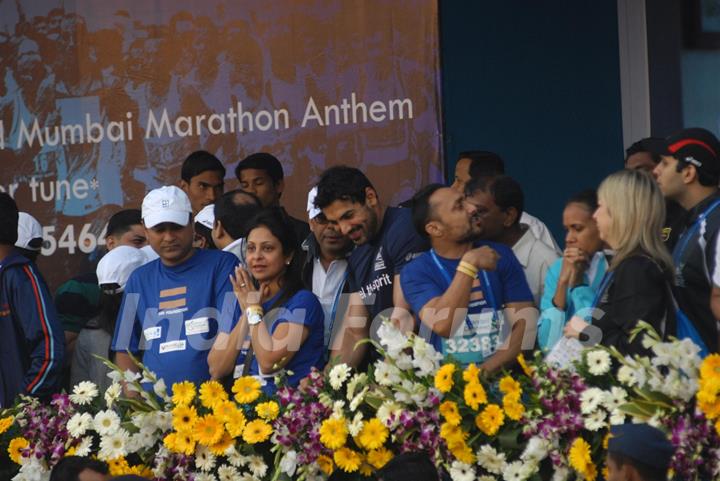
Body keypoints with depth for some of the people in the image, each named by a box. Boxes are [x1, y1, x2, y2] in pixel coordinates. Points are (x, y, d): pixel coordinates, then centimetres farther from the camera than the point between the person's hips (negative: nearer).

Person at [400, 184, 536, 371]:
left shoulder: (500, 255, 9)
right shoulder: (415, 272, 1)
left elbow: (526, 324, 0)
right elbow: (443, 326, -15)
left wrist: (488, 369, -14)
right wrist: (469, 264, -15)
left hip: (500, 374, 1)